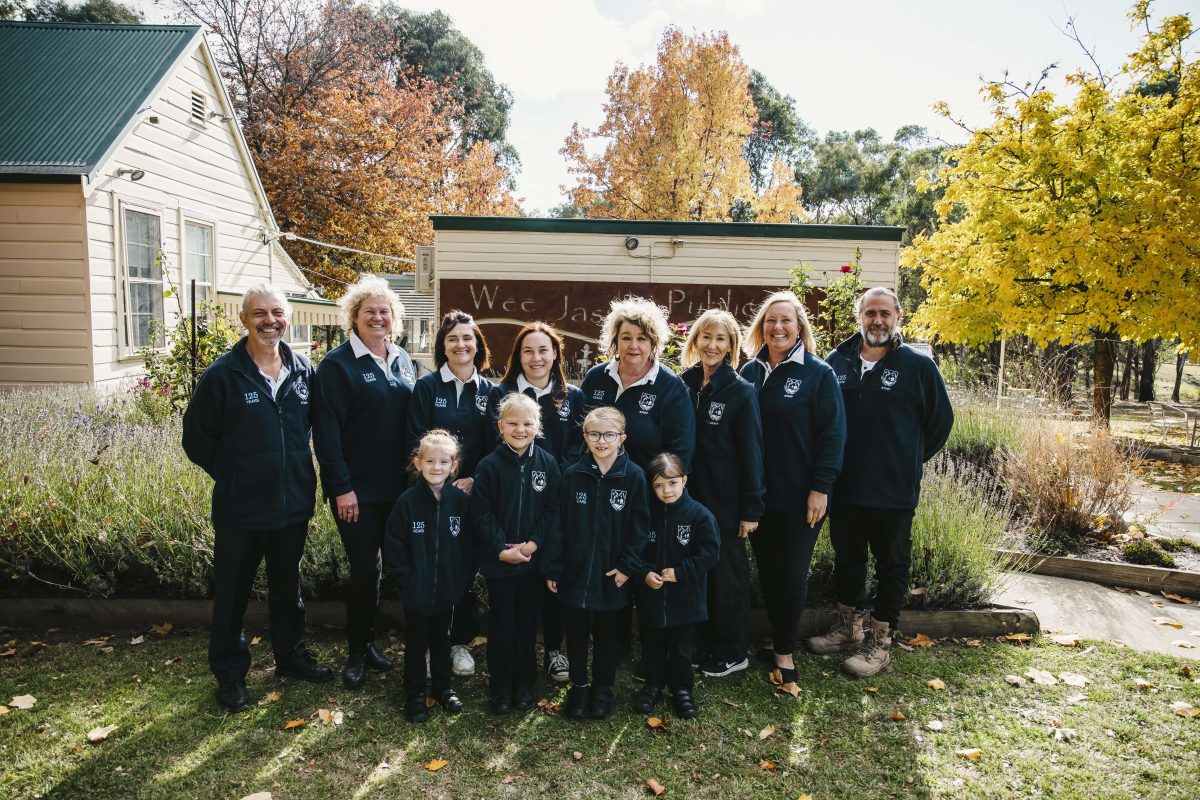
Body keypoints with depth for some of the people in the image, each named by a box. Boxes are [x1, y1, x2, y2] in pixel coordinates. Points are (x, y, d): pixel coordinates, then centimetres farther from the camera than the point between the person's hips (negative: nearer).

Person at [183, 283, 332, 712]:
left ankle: (290, 655, 37)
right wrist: (233, 475, -5)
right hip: (240, 508, -4)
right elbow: (196, 438, -4)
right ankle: (230, 673, 27)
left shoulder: (303, 371, 2)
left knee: (287, 584, 19)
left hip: (293, 503, 4)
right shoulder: (222, 375, -10)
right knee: (232, 591, 10)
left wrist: (298, 467, 8)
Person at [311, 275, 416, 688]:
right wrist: (341, 487, -17)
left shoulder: (401, 361, 10)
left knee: (384, 565, 13)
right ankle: (357, 650, 20)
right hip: (357, 488, -6)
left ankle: (367, 642, 30)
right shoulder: (337, 364, -9)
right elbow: (326, 430, -13)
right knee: (365, 568, 0)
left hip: (397, 484, 6)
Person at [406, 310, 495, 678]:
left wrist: (474, 480, -8)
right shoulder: (426, 386, -1)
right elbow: (415, 442, -6)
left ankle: (460, 642, 23)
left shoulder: (488, 391, 6)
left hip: (473, 492, 2)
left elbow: (494, 446, 6)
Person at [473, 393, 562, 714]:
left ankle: (524, 683, 29)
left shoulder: (547, 463, -3)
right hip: (498, 560, -2)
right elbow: (482, 512, -9)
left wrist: (534, 542, -13)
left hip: (533, 558, 2)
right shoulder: (489, 465, -9)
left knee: (527, 623, 13)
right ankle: (501, 685, 25)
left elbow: (553, 508, -2)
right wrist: (502, 549, -15)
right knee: (501, 624, 9)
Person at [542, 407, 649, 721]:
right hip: (574, 572, 1)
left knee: (606, 633, 15)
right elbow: (559, 524, -3)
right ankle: (578, 687, 33)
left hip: (611, 574, -1)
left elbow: (639, 526, -6)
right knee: (576, 632, 14)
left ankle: (602, 688, 33)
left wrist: (628, 565, -11)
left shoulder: (633, 476, -9)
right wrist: (552, 568, -4)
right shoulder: (573, 475, -5)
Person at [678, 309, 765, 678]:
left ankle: (733, 653, 23)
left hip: (726, 503, -5)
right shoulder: (685, 385, 5)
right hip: (691, 497, 5)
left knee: (728, 576, 7)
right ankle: (704, 644, 31)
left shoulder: (741, 391, -9)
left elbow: (752, 452, -10)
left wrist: (751, 509, -12)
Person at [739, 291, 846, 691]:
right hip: (757, 493, 4)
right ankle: (778, 639, 30)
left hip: (800, 495, -4)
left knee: (791, 572, 2)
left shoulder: (818, 374, -6)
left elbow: (832, 433, -8)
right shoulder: (750, 372, 6)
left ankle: (784, 652, 16)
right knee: (767, 570, 13)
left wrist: (821, 488, -13)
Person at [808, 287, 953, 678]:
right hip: (843, 487, 4)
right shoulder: (837, 361, 1)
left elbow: (941, 419, 3)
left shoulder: (918, 365, -6)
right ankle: (849, 626, 34)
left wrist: (910, 460, 6)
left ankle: (880, 641, 22)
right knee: (847, 558, 16)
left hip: (894, 490, -3)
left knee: (891, 564, 9)